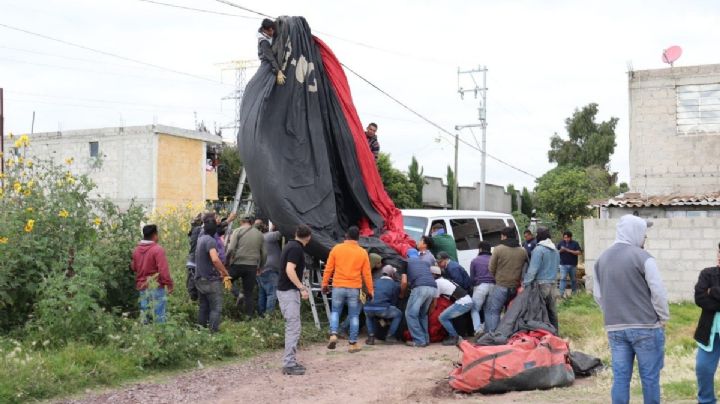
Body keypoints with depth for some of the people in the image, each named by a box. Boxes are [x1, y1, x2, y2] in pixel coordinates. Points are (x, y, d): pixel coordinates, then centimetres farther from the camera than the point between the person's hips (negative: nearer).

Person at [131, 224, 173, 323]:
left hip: (142, 287, 7)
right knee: (158, 315, -3)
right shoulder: (157, 249, -14)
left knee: (144, 316, 11)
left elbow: (133, 267, 16)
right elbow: (164, 270, -19)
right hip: (156, 286, -7)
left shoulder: (136, 250, 7)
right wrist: (169, 284, -12)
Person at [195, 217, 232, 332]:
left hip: (200, 279, 8)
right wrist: (226, 273, -22)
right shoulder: (210, 240, -18)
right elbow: (215, 259, -30)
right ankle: (213, 332, -9)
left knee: (204, 307, 15)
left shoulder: (200, 239, 9)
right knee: (216, 308, -4)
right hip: (211, 280, -8)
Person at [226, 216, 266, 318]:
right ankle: (249, 316, 10)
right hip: (252, 266, 4)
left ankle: (237, 294, -3)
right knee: (249, 294, 10)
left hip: (238, 264, -3)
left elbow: (231, 249, -11)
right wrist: (260, 267, 25)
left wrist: (227, 262, 0)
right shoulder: (259, 234, 13)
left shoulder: (238, 231, 0)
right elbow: (264, 253, 14)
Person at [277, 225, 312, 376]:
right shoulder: (297, 248, -15)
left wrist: (301, 287, 31)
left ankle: (291, 361, 18)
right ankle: (288, 364, -9)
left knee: (293, 327, 14)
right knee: (294, 327, -9)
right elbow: (289, 270, -25)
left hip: (286, 290, 10)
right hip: (289, 291, -10)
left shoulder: (290, 246, 14)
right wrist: (302, 288, -25)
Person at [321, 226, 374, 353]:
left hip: (338, 287, 0)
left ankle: (333, 335, -5)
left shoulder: (336, 249, -1)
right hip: (354, 289, 0)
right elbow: (366, 274, 1)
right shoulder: (362, 252, -1)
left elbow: (328, 269, 1)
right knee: (354, 316, 9)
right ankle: (353, 343, 11)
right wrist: (370, 290, 9)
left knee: (335, 312, 16)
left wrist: (325, 284, 11)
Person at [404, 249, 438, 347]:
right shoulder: (425, 262, 33)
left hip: (420, 287, -5)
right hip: (432, 288, 6)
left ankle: (419, 341, -4)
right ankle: (426, 339, 18)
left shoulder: (406, 262, 20)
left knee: (411, 313, 3)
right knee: (423, 314, 22)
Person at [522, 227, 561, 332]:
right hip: (552, 283, 8)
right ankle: (554, 331, 19)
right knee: (552, 309, 13)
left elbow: (533, 269, -18)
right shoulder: (555, 250, 13)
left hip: (541, 284, -8)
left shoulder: (538, 249, -13)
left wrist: (525, 284, -16)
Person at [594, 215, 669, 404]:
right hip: (646, 327, -5)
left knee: (620, 377, 7)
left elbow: (598, 295, 13)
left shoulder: (602, 258, 9)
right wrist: (663, 318, 1)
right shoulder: (642, 257, -11)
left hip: (614, 328, 5)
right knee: (650, 377, 5)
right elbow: (658, 292, -12)